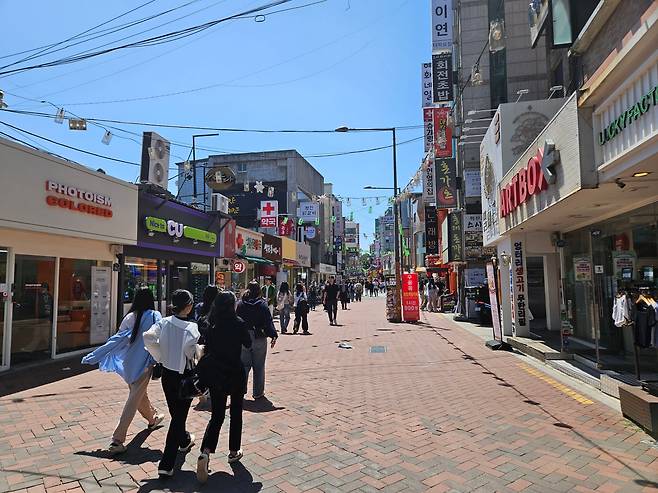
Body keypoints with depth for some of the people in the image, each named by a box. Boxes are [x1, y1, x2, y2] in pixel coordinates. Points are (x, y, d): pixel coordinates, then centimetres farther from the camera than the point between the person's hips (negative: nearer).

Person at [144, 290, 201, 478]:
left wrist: (160, 357, -3)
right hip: (184, 375, -6)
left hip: (167, 373, 6)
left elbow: (148, 338, -16)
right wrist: (199, 350, -7)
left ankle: (184, 441, 50)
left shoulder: (164, 323, -5)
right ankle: (166, 464, 4)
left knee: (176, 412, 24)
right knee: (179, 415, 4)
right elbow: (191, 349, -29)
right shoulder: (190, 327, -19)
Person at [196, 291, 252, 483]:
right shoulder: (239, 323, -14)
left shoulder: (211, 323, -5)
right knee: (236, 413, 17)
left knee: (217, 414, 10)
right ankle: (234, 451, 27)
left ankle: (205, 452, -8)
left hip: (215, 374, 3)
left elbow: (206, 347, 0)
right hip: (235, 373, -3)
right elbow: (248, 344, 0)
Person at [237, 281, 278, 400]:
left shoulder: (240, 304, 0)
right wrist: (273, 335, -5)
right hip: (259, 339, -2)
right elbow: (268, 321, -9)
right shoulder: (262, 304, -7)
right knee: (259, 367, 8)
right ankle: (258, 392, 16)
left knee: (244, 365, 13)